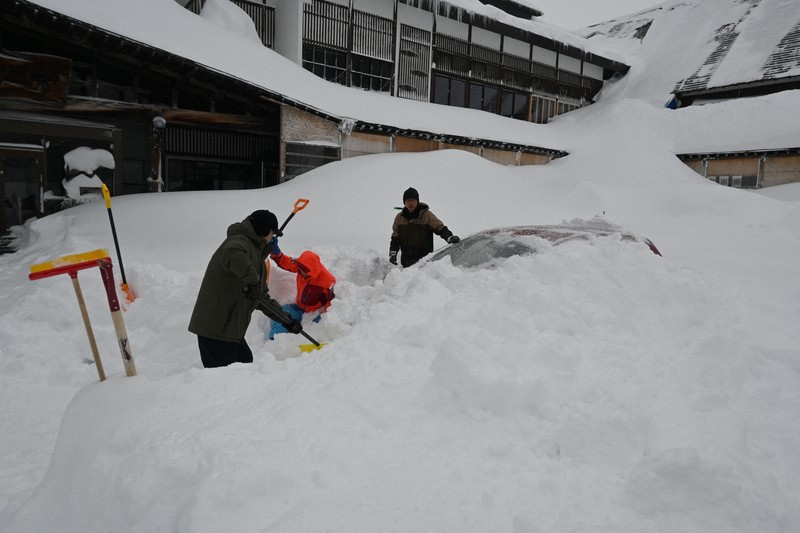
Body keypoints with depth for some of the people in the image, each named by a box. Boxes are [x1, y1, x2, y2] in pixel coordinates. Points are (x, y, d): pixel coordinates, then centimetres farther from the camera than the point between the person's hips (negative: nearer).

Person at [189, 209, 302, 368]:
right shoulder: (239, 242, -10)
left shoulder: (256, 252, 21)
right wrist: (252, 282, -34)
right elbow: (233, 254, -39)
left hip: (230, 327, 10)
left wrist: (287, 320, 21)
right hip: (215, 327, -10)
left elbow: (261, 297, 25)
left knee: (245, 361, 19)